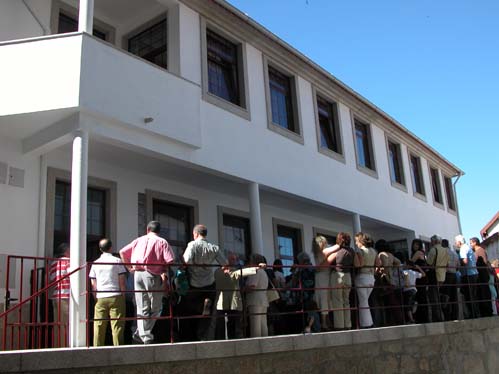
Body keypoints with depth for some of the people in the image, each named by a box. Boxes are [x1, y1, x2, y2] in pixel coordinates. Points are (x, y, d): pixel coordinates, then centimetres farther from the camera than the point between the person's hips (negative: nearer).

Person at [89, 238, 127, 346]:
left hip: (100, 298, 3)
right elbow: (122, 281, -3)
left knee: (99, 326, 6)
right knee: (117, 325, -1)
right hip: (116, 297, -3)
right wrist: (123, 295, 6)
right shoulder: (117, 261, -1)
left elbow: (93, 284, 9)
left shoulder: (95, 263, 8)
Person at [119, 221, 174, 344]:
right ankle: (140, 334, 6)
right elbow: (169, 260, -9)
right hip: (153, 275, -4)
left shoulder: (139, 240, 16)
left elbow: (122, 252, 15)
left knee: (142, 309, 7)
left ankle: (145, 337, 3)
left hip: (137, 274, 4)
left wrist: (129, 267, 17)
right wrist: (165, 274, 2)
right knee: (155, 308, 9)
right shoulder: (162, 242, 3)